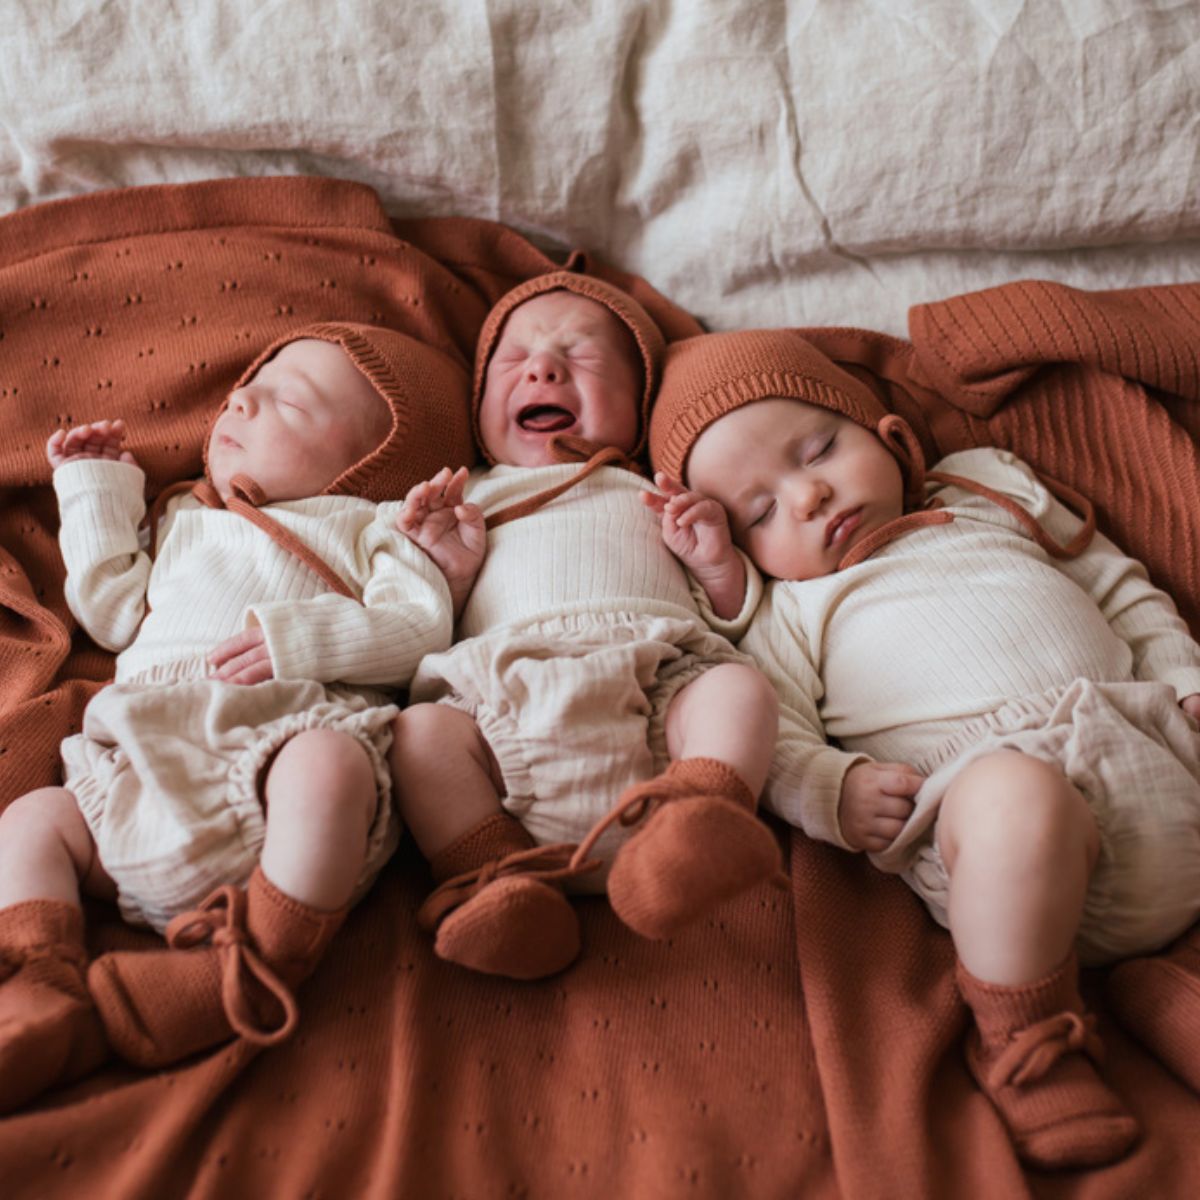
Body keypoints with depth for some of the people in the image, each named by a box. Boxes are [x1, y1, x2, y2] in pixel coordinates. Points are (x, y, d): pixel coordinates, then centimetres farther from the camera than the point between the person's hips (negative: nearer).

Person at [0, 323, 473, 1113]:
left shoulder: (370, 527, 17)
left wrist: (297, 636, -15)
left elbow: (419, 625, 0)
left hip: (283, 735, -6)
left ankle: (250, 969, -27)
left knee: (329, 765, -36)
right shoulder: (184, 521, 36)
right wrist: (95, 488, 34)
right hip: (145, 773, 6)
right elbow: (114, 615, 31)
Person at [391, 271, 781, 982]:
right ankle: (497, 878, -33)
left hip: (654, 683, 0)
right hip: (504, 692, 0)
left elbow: (732, 617, 23)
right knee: (421, 728, -26)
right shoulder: (468, 503, 31)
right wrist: (451, 569, 4)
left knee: (739, 687, -26)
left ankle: (690, 830, -47)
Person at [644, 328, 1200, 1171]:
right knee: (1017, 800, -37)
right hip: (996, 768, -4)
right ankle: (1024, 1039, -17)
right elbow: (776, 741, 4)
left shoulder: (991, 487, 27)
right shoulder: (788, 611, 16)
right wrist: (837, 792, -17)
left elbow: (1120, 588, 29)